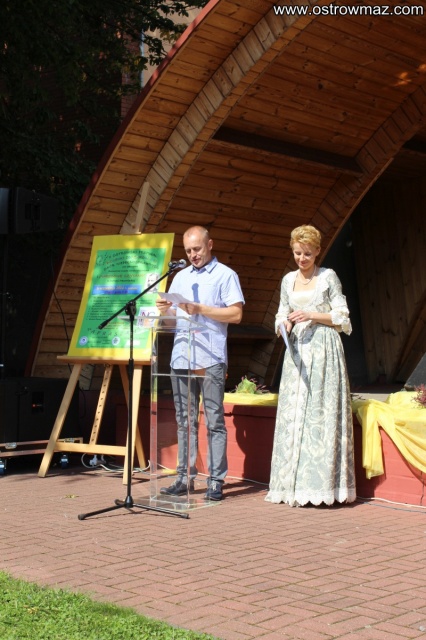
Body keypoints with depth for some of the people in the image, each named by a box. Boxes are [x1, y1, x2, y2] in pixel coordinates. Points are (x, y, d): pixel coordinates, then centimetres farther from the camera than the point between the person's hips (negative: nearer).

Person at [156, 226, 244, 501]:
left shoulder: (225, 275, 3)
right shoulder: (181, 277, 20)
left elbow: (236, 314, -6)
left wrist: (200, 309, -13)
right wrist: (166, 310, -2)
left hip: (210, 360, -5)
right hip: (181, 357, 5)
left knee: (214, 421, -4)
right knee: (185, 421, 7)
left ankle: (216, 481, -1)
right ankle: (185, 478, 13)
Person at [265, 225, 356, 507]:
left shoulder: (328, 277, 2)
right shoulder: (288, 280, 15)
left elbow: (342, 318, 0)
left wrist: (312, 316, -12)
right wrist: (285, 324, -2)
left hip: (324, 351, -4)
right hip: (298, 350, 5)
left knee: (321, 413, -9)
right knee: (293, 413, -1)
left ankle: (321, 486, -6)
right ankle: (296, 485, 3)